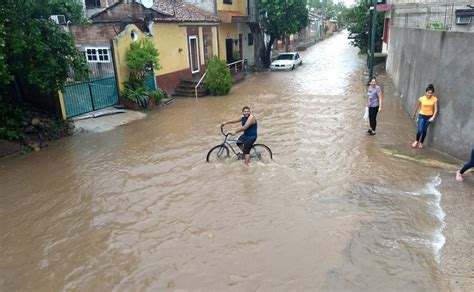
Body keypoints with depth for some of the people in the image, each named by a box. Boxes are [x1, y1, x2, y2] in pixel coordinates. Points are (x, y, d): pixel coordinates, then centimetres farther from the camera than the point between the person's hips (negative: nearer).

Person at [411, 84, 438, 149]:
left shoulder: (434, 99, -10)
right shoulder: (421, 99, -11)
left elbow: (436, 109, -7)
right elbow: (417, 107, 3)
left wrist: (433, 117, -17)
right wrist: (414, 114, 15)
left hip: (429, 116, 1)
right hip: (421, 115, -1)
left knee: (424, 130, 8)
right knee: (420, 130, -7)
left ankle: (421, 143, 26)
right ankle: (416, 141, 20)